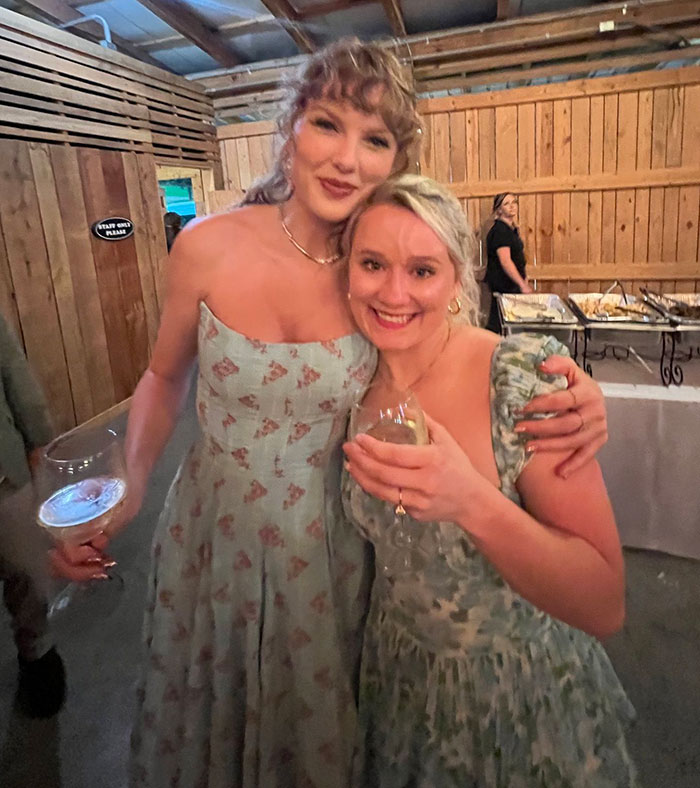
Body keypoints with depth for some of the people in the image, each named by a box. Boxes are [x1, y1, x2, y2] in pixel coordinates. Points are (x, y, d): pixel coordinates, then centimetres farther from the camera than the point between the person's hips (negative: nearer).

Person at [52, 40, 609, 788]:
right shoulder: (209, 245, -14)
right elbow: (165, 377, 1)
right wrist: (128, 486, -13)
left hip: (325, 550, 0)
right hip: (211, 537, 1)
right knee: (208, 727, 26)